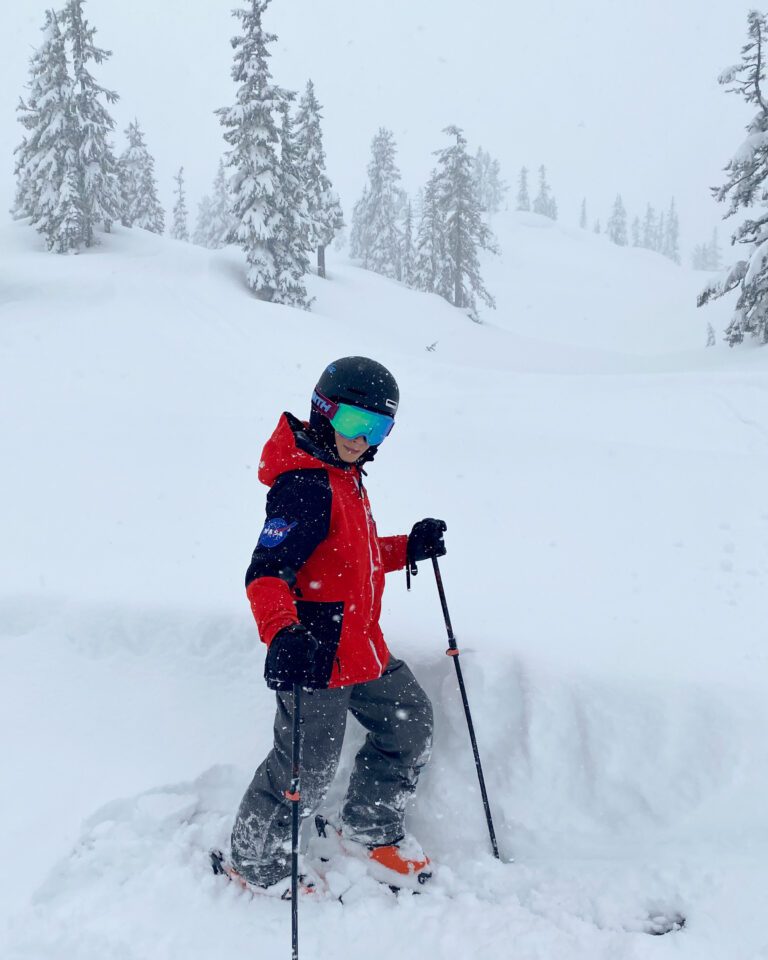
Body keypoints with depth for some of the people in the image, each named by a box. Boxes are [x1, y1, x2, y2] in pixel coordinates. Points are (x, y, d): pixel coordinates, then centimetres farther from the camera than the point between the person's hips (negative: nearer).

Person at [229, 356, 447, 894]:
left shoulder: (344, 478, 11)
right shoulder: (306, 485, -21)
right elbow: (266, 571, -28)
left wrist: (409, 549, 10)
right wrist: (281, 632, -43)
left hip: (362, 648, 10)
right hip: (317, 652, -10)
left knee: (410, 722, 20)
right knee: (308, 767, 2)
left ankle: (371, 828, 40)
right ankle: (258, 862, 29)